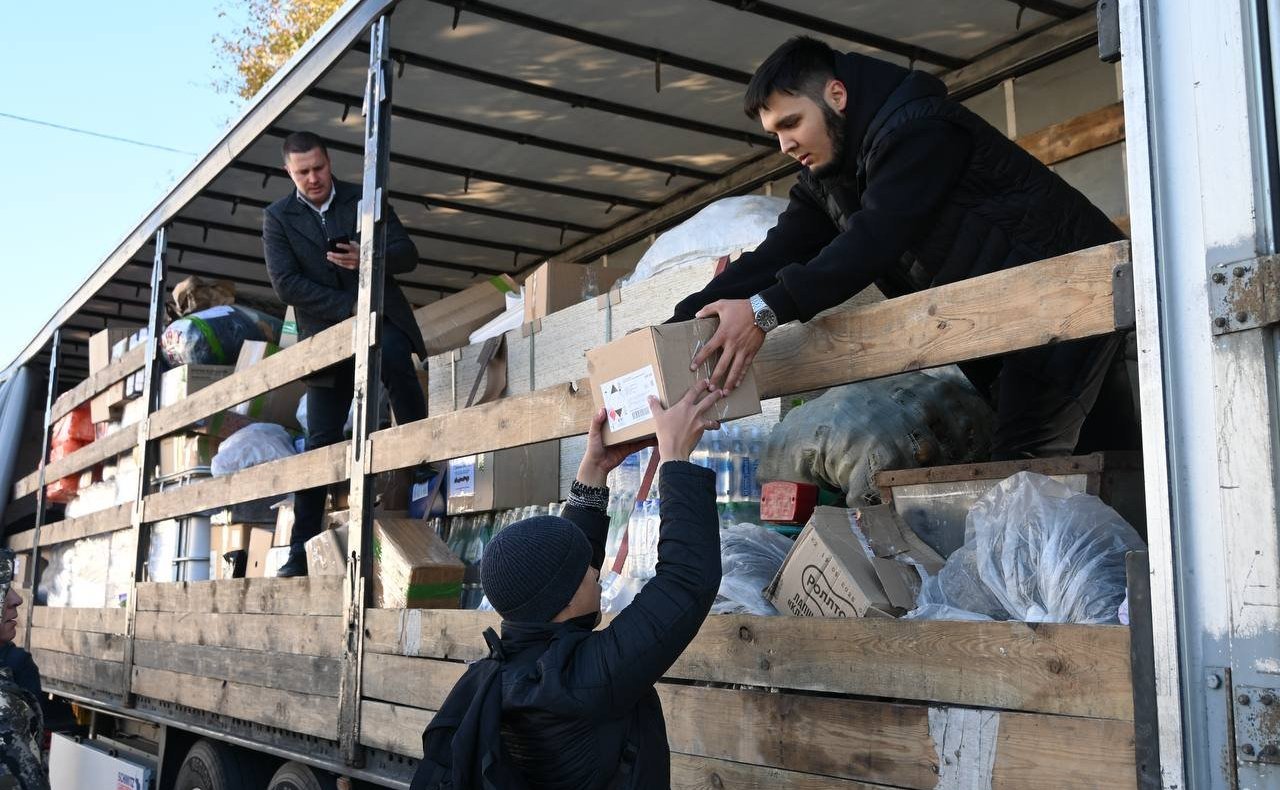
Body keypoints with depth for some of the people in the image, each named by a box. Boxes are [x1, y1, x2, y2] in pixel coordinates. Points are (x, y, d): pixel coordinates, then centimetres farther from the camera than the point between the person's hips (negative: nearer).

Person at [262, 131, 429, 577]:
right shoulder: (277, 219, 5)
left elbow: (407, 255, 1)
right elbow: (286, 285, -7)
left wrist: (367, 259, -21)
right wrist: (349, 307, -16)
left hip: (381, 320, 0)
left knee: (393, 355, -37)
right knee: (320, 441, -2)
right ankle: (301, 551, 4)